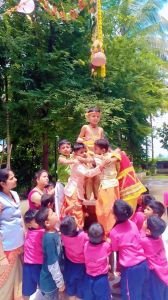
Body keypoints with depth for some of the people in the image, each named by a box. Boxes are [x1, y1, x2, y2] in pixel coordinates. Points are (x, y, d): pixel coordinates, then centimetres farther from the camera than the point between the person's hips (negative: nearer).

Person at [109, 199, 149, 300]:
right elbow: (139, 242, 7)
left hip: (130, 268, -5)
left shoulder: (114, 232, -15)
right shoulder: (133, 224, -2)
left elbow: (114, 252, -5)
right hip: (143, 264, 5)